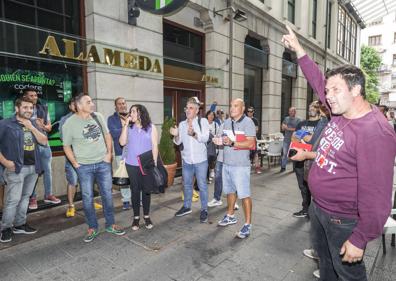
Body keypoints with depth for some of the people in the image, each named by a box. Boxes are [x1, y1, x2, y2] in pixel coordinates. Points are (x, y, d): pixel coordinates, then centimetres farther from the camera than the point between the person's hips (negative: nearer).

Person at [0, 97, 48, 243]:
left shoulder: (34, 124, 12)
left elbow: (44, 141, 2)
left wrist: (31, 128, -10)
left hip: (33, 167, 6)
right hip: (16, 168, -5)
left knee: (25, 197, 13)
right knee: (13, 200, -4)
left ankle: (19, 224, 25)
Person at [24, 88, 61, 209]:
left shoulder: (43, 109, 8)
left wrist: (43, 126, -11)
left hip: (44, 144, 4)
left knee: (47, 170, 11)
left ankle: (48, 195, 24)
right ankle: (32, 198, 17)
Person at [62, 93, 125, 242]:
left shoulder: (98, 116, 1)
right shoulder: (69, 123, -8)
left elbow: (107, 135, 9)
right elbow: (66, 146, -1)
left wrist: (109, 153, 1)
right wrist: (75, 164, -5)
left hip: (103, 163, 3)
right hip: (84, 166, -2)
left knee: (107, 194, 10)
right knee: (87, 198, 7)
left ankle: (110, 224, 26)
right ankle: (92, 228, 25)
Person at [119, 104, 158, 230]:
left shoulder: (151, 127, -1)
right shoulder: (129, 128, 2)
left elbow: (155, 146, -1)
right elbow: (122, 143, -9)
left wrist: (154, 163, -5)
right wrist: (125, 125, -11)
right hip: (132, 165, 1)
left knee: (146, 190, 8)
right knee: (135, 190, 9)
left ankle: (146, 216, 24)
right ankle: (136, 217, 22)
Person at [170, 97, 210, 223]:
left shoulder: (203, 121, -5)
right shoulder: (182, 124, 7)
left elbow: (205, 138, -18)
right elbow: (178, 142, 4)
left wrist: (194, 134, -35)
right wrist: (176, 135, -17)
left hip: (200, 160, -4)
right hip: (186, 160, 5)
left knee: (202, 185, 4)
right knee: (187, 184, 17)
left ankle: (204, 209, 16)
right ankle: (186, 206, 32)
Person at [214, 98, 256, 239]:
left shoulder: (248, 122, -10)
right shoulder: (227, 122, 10)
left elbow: (250, 143, -19)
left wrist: (232, 143, -26)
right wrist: (219, 141, -5)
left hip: (241, 165, -7)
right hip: (226, 163, 7)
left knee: (244, 194, -2)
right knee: (230, 191, 19)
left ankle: (248, 224, 10)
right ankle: (230, 216, 37)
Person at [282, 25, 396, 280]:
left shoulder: (375, 132, -27)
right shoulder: (340, 113, -1)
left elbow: (375, 195, -26)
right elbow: (318, 80, 11)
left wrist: (360, 239, -22)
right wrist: (298, 49, 11)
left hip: (343, 221, -8)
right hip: (318, 208, 8)